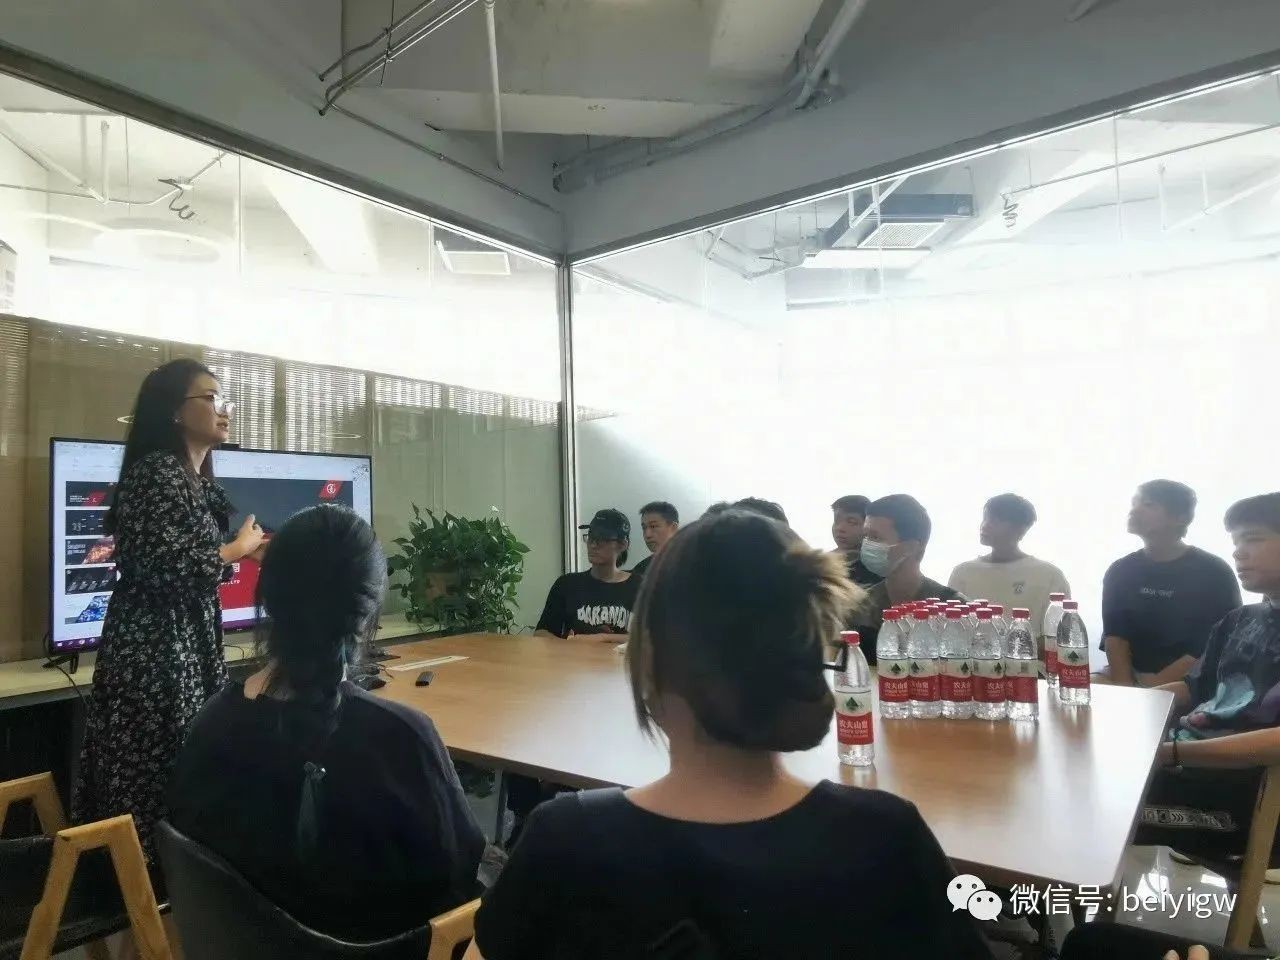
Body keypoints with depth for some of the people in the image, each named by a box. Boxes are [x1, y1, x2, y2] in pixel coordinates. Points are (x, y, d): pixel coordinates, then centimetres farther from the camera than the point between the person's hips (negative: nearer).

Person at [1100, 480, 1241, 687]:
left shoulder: (1213, 573, -1)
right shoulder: (1121, 571, 8)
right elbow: (1115, 636, -1)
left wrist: (1156, 685, -18)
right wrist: (1124, 685, -19)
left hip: (1189, 682, -3)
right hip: (1132, 677, 4)